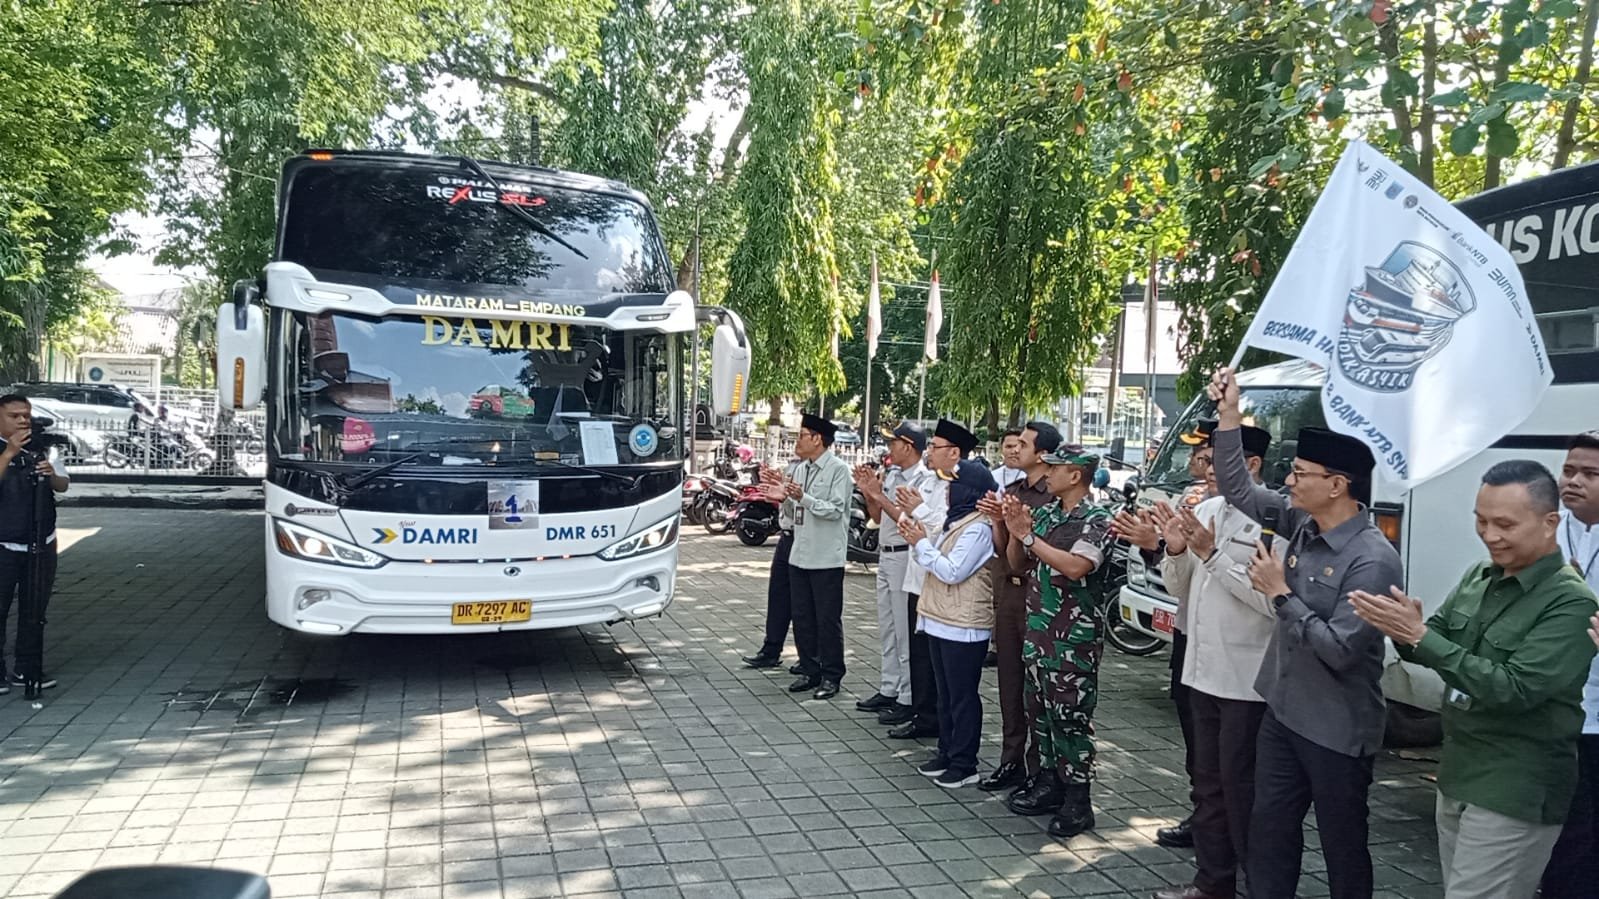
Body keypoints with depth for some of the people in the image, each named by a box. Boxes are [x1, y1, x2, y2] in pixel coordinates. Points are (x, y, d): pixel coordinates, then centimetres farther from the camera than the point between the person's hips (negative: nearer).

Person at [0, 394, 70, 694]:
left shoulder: (43, 449, 7)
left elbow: (64, 485, 2)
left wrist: (51, 474, -19)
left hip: (42, 545, 4)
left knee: (36, 609, 10)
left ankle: (27, 668, 20)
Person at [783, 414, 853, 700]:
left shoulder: (838, 469, -10)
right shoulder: (802, 469, 13)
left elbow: (835, 510, -17)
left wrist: (803, 497, -24)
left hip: (827, 558, -8)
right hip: (800, 555, 8)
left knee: (828, 620, 1)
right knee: (802, 617, 11)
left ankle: (831, 676, 11)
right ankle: (809, 671, 22)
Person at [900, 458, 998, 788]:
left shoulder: (978, 529, -17)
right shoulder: (954, 522, 11)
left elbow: (952, 572, -21)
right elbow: (938, 563, 15)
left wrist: (922, 543, -14)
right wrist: (920, 540, 0)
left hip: (963, 626, -9)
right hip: (942, 621, 9)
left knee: (962, 696, 0)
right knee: (945, 693, 16)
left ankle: (964, 764, 8)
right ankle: (947, 752, 27)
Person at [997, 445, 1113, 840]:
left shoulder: (1097, 520, -12)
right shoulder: (1044, 513, 9)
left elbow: (1075, 566, -27)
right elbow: (1016, 563, 12)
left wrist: (1028, 536, -22)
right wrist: (1014, 531, -6)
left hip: (1075, 634, -7)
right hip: (1038, 626, 7)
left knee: (1070, 715, -2)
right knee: (1041, 709, 14)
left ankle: (1077, 801, 7)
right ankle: (1049, 783, 26)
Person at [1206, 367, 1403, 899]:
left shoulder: (1372, 560, -24)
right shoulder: (1303, 524, -2)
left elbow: (1339, 650, -27)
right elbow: (1239, 492, 7)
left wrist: (1281, 593, -20)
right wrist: (1229, 417, -1)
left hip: (1337, 730, -7)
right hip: (1283, 712, 7)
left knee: (1342, 846, 11)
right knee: (1269, 832, 17)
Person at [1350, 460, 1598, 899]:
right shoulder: (1478, 576, 4)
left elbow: (1515, 689, -25)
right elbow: (1436, 642, 7)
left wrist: (1418, 636, -27)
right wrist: (1403, 630, -17)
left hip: (1514, 794, -7)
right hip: (1457, 774, 7)